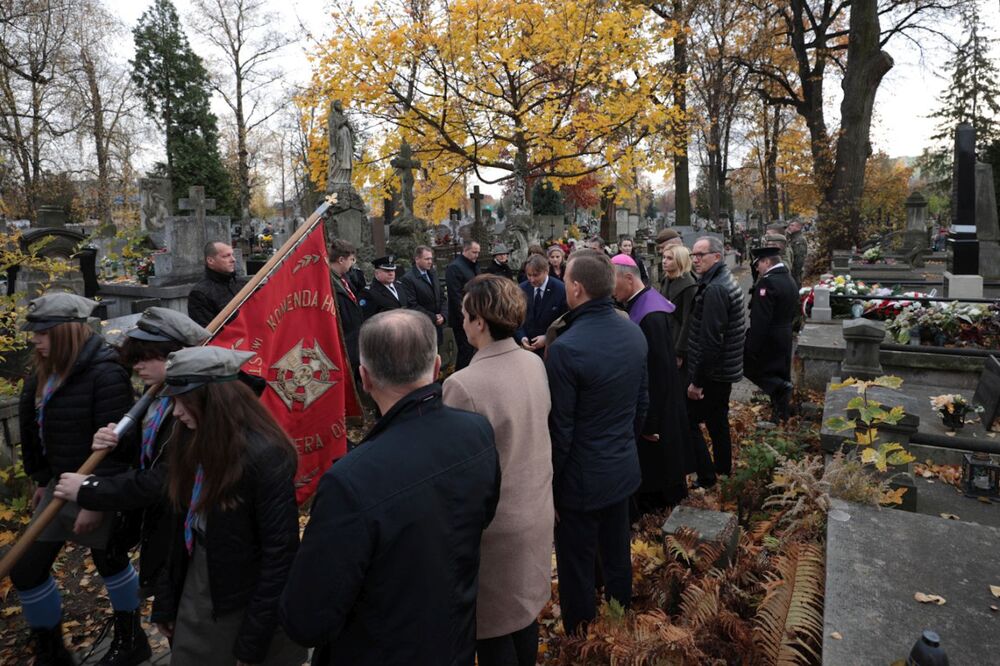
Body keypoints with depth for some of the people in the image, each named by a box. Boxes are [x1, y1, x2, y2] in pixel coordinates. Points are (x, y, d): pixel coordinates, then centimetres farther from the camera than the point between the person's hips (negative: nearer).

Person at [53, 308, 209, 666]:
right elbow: (142, 455, 10)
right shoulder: (160, 396, 0)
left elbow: (161, 482, -30)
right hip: (153, 518, 8)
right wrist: (111, 445, -11)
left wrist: (88, 490, -19)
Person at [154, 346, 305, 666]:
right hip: (195, 593, 6)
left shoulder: (264, 455, -25)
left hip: (248, 601, -6)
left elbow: (280, 553, -22)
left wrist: (253, 640, -16)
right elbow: (182, 528, 6)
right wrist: (166, 602, 10)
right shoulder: (194, 442, -2)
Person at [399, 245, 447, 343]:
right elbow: (412, 305, -16)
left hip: (438, 325, 6)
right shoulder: (408, 279, -11)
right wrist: (433, 317, -13)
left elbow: (442, 297, 15)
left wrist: (442, 315, -2)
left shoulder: (433, 274, 12)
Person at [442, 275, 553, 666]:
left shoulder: (463, 385, -28)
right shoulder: (535, 363, -5)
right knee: (524, 608, 26)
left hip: (496, 521, -7)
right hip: (536, 509, 7)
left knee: (493, 627, 15)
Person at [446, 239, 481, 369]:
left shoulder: (474, 266, 15)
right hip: (463, 319, -9)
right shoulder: (454, 267, -13)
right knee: (466, 352, -5)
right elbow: (455, 296, -18)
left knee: (472, 351, 12)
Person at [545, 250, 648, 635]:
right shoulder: (634, 333, -3)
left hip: (582, 478, -7)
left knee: (577, 570, 12)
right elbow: (641, 403, 8)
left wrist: (549, 484, -7)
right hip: (624, 469, 8)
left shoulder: (565, 348, -26)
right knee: (618, 558, 24)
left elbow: (559, 429, -20)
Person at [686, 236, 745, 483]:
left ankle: (707, 479, 5)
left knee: (689, 421, -1)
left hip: (712, 373, -10)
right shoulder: (726, 281, 12)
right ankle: (724, 472, 33)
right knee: (717, 421, 19)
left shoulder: (715, 289, -21)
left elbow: (710, 341, -26)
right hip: (724, 371, 10)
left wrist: (697, 381, -21)